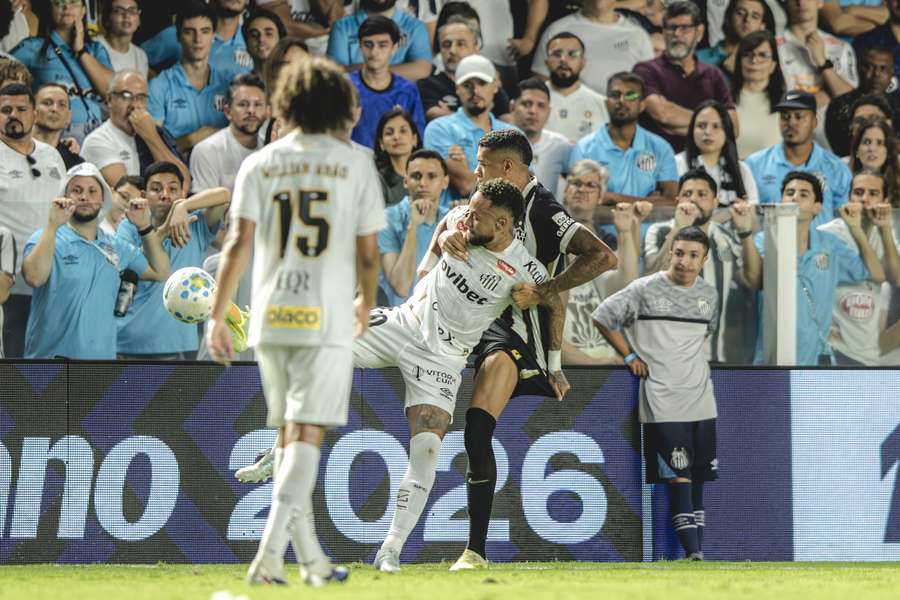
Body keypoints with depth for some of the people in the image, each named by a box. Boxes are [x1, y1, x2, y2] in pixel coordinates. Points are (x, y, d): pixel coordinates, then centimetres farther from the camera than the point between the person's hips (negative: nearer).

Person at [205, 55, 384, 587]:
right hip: (327, 319, -3)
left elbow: (239, 244, -3)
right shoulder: (355, 163, 1)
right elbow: (368, 253, 0)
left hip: (271, 318, 3)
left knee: (289, 437, 14)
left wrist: (217, 315, -1)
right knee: (306, 435, -6)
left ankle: (312, 557, 19)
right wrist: (366, 305, 18)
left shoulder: (259, 164, 6)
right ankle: (271, 550, -21)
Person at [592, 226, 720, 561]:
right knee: (679, 477, -13)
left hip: (701, 399, 5)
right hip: (662, 401, -5)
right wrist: (629, 356, 3)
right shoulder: (645, 290, -4)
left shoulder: (709, 295, 11)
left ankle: (697, 551, 13)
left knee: (699, 477, 7)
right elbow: (601, 318, 3)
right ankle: (692, 553, -16)